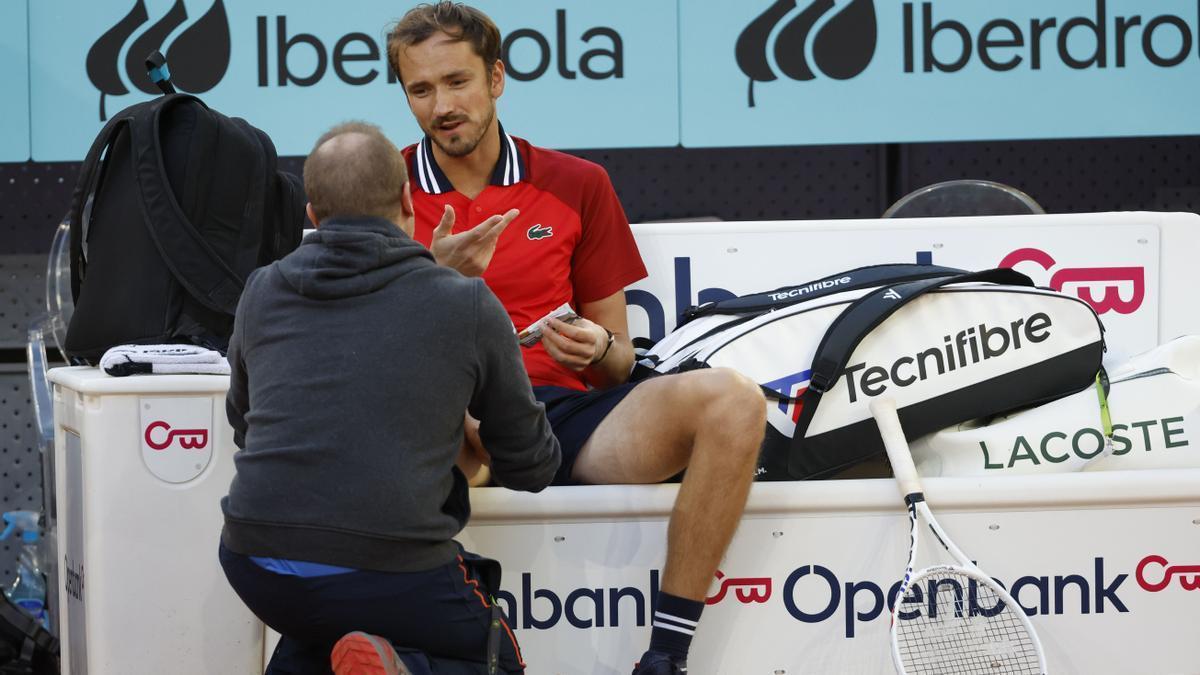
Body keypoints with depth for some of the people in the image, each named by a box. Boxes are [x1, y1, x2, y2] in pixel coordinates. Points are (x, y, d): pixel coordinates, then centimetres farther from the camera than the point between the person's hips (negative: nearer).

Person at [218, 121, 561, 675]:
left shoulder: (261, 293, 8)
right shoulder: (468, 306, -1)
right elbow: (532, 467, 10)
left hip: (256, 569, 4)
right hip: (391, 570, -4)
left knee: (324, 628, 37)